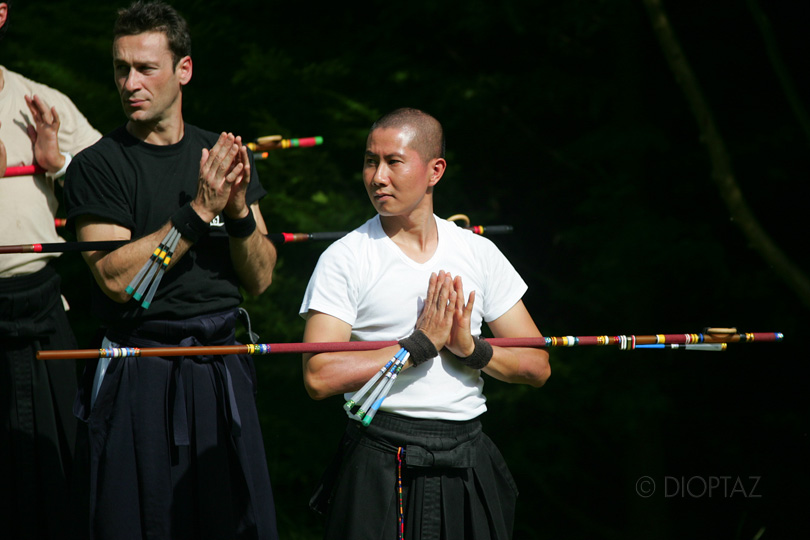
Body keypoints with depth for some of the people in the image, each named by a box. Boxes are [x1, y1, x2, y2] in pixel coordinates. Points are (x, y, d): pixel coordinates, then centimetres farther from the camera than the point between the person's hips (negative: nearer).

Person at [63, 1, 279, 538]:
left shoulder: (224, 157, 10)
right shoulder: (99, 166, -4)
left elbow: (259, 279, 7)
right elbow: (116, 278, -16)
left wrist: (240, 210, -11)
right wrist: (199, 211, -19)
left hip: (223, 374, 4)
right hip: (139, 379, -4)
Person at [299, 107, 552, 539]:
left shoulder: (478, 253, 7)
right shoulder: (344, 260, -4)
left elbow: (537, 367, 6)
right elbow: (319, 377, -16)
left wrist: (469, 349, -12)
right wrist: (421, 345, -15)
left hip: (468, 464, 3)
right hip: (380, 467, -3)